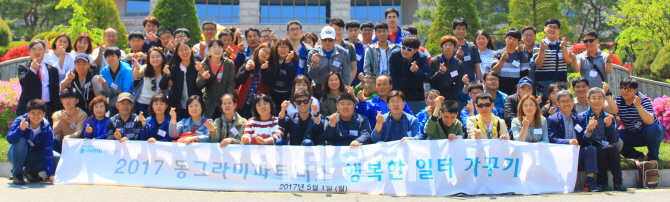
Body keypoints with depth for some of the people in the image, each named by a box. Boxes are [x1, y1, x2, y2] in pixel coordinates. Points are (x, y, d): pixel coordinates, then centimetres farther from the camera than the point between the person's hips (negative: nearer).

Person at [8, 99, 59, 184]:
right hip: (18, 155, -2)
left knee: (58, 158, -18)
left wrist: (50, 174, -31)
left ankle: (31, 170, 3)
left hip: (35, 157, 2)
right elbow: (10, 139, -34)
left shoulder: (47, 129, -17)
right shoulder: (20, 121, -20)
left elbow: (48, 152, -23)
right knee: (20, 141, -33)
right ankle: (17, 173, -15)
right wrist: (21, 129, -53)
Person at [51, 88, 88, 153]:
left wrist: (69, 136, -39)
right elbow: (55, 132, -4)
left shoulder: (82, 114, -3)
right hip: (62, 144, 2)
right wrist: (61, 119, -18)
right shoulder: (57, 115, 9)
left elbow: (80, 132, -18)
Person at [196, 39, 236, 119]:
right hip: (209, 105, 0)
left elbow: (231, 85, -1)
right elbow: (198, 85, -4)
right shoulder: (204, 64, -1)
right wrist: (203, 78, -26)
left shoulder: (229, 64, -1)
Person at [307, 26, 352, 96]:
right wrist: (314, 65, -26)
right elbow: (311, 76, -7)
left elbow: (347, 75, 4)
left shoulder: (343, 53, -3)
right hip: (318, 88, 0)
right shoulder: (313, 53, -5)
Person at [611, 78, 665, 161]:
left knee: (651, 128, -37)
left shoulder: (644, 100, -18)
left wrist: (638, 106, -47)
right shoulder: (618, 100, -5)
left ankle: (653, 158, -12)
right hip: (633, 134, 4)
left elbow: (649, 121, -34)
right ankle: (637, 156, 3)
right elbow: (613, 111, -30)